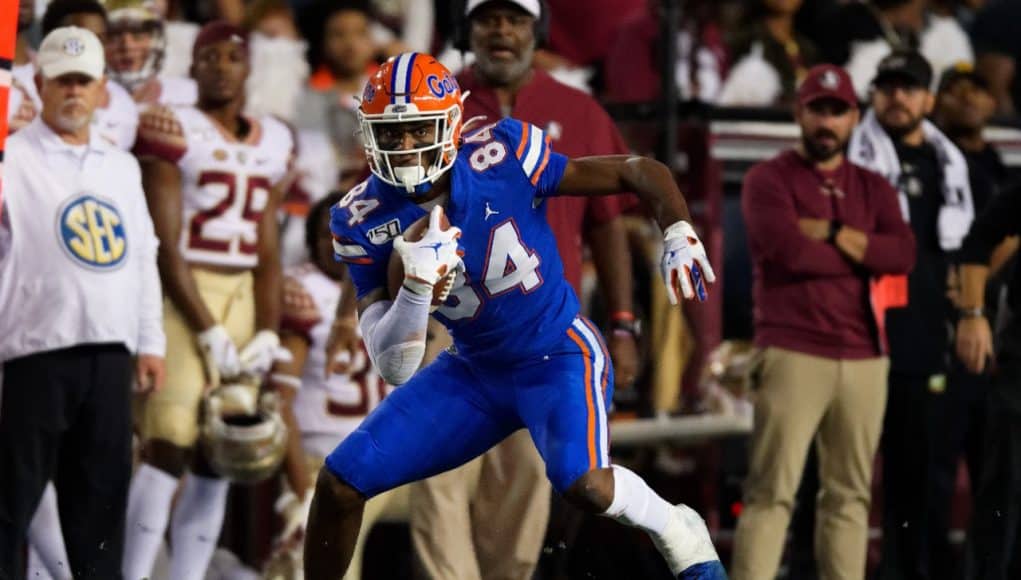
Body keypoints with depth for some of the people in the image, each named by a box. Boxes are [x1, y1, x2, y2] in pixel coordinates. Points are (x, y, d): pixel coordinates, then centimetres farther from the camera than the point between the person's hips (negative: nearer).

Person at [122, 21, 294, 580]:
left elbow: (267, 252, 14)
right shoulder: (174, 130, -5)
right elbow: (165, 248, -9)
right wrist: (210, 332, -12)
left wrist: (268, 333, 2)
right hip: (183, 298, -6)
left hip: (243, 301, 6)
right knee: (169, 446, -14)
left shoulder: (272, 141, 14)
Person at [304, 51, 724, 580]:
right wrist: (417, 284, -34)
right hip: (474, 372, 4)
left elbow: (637, 172, -12)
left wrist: (679, 234, -31)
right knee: (340, 483, -5)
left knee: (580, 483, -31)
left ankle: (679, 534, 1)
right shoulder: (364, 222, -14)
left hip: (558, 353, -4)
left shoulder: (502, 158, -22)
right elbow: (394, 368, -17)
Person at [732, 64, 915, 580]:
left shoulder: (873, 188, 16)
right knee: (772, 492, -11)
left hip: (864, 358, 5)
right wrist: (863, 254, -3)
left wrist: (831, 235, -8)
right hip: (793, 354, -5)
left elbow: (903, 255, 0)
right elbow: (788, 250, -15)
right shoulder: (770, 180, 2)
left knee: (850, 494, 6)